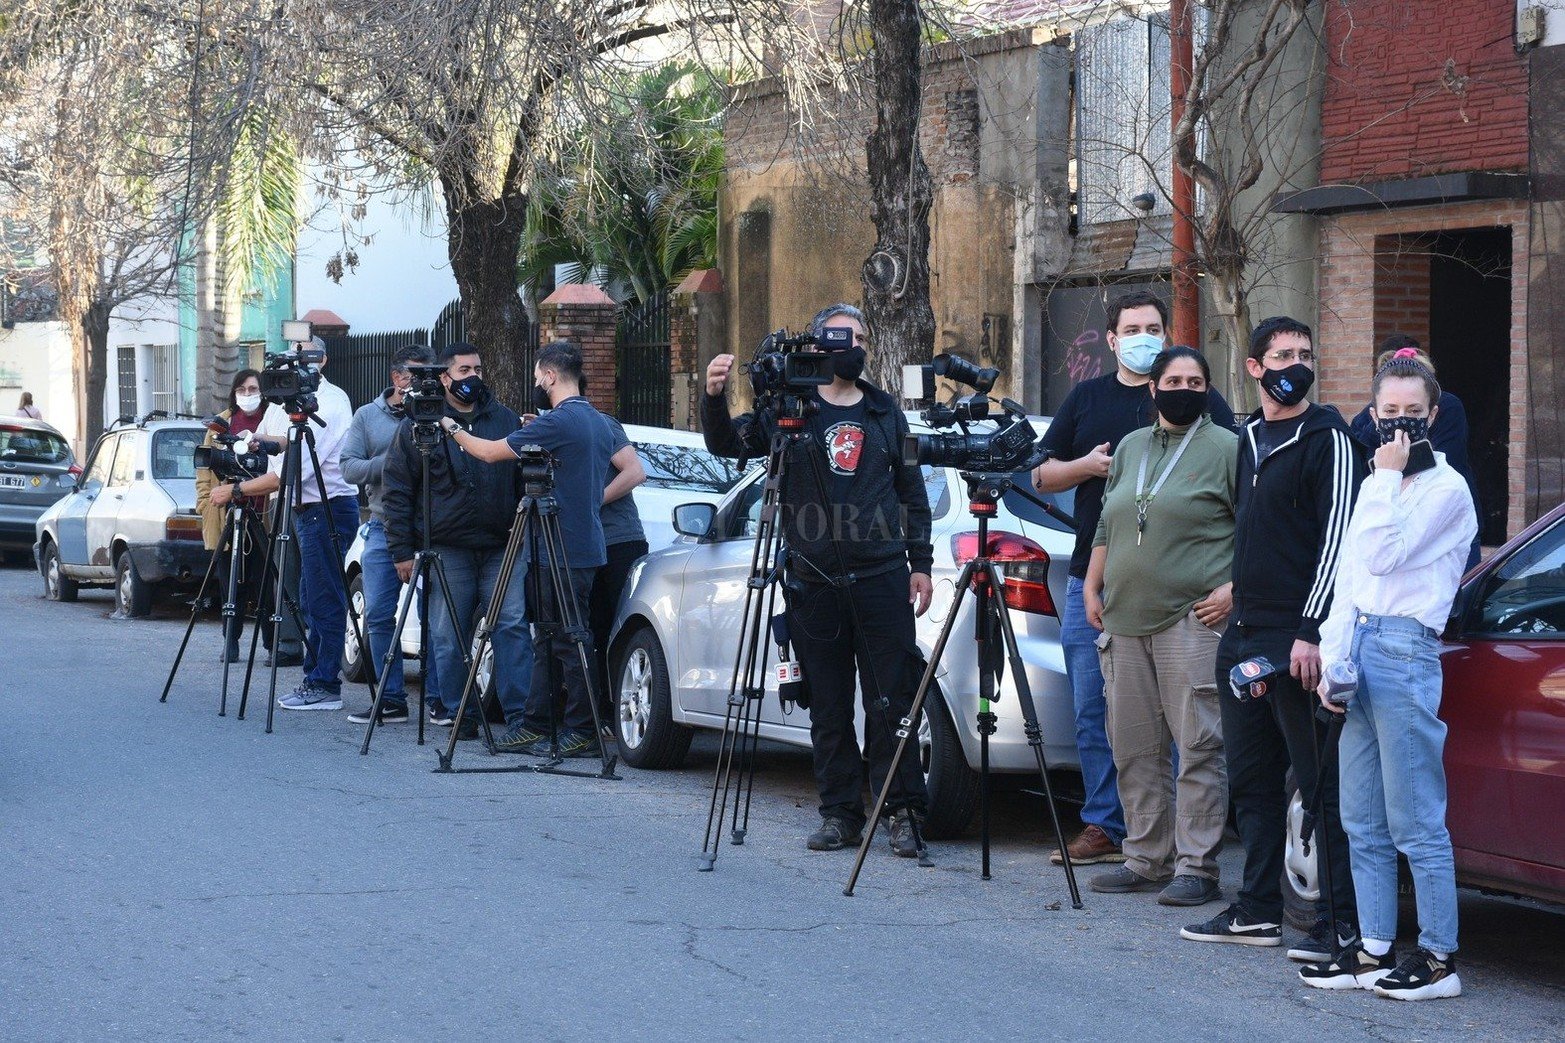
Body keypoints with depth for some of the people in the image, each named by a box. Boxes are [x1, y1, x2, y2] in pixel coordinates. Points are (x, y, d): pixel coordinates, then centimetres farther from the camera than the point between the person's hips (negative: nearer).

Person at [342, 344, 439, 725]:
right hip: (383, 529, 2)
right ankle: (391, 699, 7)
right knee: (378, 616, 0)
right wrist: (393, 460, -12)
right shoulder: (368, 416, 10)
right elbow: (350, 468, 1)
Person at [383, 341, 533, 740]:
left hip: (502, 547, 2)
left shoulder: (505, 419, 13)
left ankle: (519, 714, -7)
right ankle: (459, 714, 10)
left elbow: (524, 481, 18)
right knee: (449, 637, 1)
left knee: (512, 625, -7)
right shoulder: (419, 425, 4)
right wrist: (402, 550, -3)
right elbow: (395, 490, 3)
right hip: (447, 550, -2)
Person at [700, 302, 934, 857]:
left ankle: (904, 812, 3)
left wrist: (920, 563, 10)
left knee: (892, 703, -3)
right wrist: (714, 398, -26)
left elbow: (912, 493, 16)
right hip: (814, 584, -1)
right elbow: (727, 442, -6)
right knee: (828, 708, 5)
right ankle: (841, 813, 12)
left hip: (882, 578, 1)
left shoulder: (886, 413, 12)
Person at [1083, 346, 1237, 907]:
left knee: (1198, 747, -7)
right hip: (1126, 619, 7)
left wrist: (1234, 590, -13)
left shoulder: (1225, 448, -1)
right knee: (1134, 749, 9)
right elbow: (1106, 528, 25)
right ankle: (1148, 859, 17)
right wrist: (1092, 587, 18)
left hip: (1192, 619, -7)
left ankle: (1197, 867, -5)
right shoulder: (1130, 447, 19)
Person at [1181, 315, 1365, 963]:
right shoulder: (1248, 440, 17)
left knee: (1321, 786, -6)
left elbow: (1337, 538, -13)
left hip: (1299, 642, -8)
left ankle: (1341, 923, -4)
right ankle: (1258, 911, 20)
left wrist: (1312, 631, -19)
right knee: (1251, 781, 12)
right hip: (1243, 637, 8)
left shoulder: (1327, 439, -6)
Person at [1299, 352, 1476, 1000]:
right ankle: (1374, 951, 14)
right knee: (1363, 823, 9)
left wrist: (1388, 477, -10)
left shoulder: (1446, 489, -5)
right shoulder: (1376, 489, 19)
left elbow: (1384, 556, -16)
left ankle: (1439, 959, -3)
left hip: (1407, 652, -8)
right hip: (1361, 650, 8)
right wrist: (1333, 660, 9)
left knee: (1415, 823, -7)